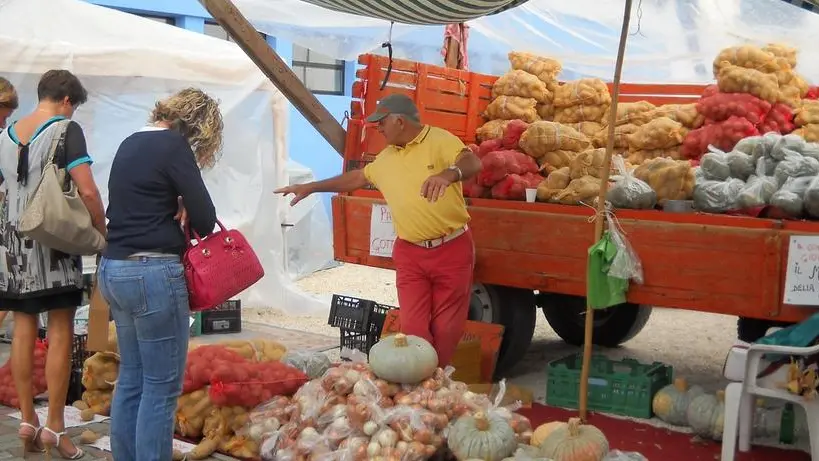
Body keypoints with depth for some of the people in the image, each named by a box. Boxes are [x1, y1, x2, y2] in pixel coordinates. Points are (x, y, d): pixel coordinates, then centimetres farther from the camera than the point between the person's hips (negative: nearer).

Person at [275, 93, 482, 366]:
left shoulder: (440, 140, -9)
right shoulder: (386, 158, 13)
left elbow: (472, 163, -26)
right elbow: (357, 178, 28)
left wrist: (448, 173, -48)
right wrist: (310, 188, 29)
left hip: (452, 249, -5)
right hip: (410, 254, 5)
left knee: (447, 328, 4)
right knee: (413, 328, -4)